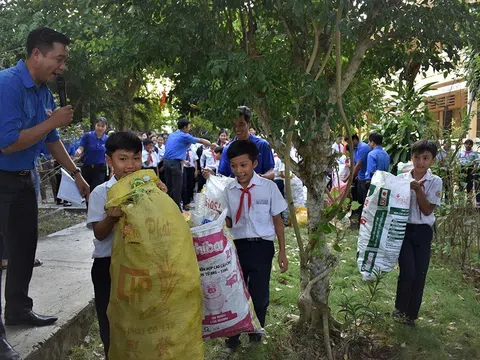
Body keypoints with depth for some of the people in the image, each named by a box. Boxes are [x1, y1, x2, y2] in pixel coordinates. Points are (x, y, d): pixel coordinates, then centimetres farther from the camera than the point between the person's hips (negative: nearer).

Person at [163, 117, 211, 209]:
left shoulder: (171, 135, 18)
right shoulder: (184, 136, -3)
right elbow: (201, 141, 4)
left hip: (166, 161, 8)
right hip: (175, 163, -8)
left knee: (169, 186, 14)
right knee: (177, 187, -2)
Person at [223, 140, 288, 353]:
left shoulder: (268, 187, -9)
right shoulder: (229, 190, -2)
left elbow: (277, 220, -3)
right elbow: (228, 222, 6)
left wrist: (282, 251, -2)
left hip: (262, 247, -2)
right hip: (238, 246, 2)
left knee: (259, 295, 12)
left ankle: (256, 333, 41)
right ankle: (233, 337, 37)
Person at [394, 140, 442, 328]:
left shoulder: (435, 182, -4)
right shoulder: (401, 178, -3)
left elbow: (428, 210, -9)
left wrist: (418, 189, -19)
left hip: (423, 232, 1)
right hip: (403, 229, -1)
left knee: (419, 274, 6)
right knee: (408, 272, -10)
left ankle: (411, 314, 25)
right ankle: (400, 308, 17)